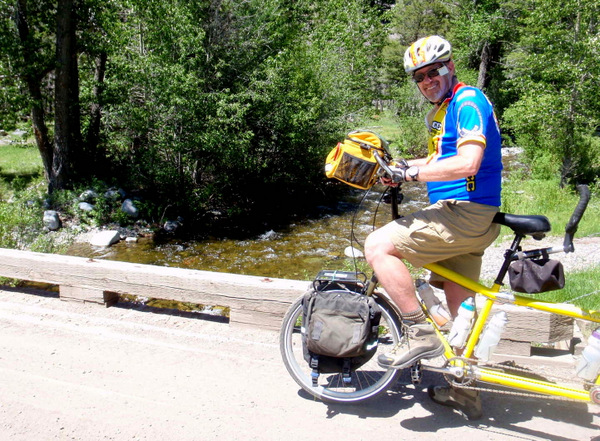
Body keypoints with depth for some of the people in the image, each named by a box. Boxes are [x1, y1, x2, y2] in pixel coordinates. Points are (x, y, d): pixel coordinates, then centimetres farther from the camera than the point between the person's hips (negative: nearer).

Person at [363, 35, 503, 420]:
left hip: (465, 214, -10)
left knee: (379, 246, -17)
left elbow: (466, 163, -26)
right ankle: (465, 391, 28)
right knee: (460, 307, 15)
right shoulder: (439, 111, 18)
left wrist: (411, 173, -19)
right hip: (463, 216, 10)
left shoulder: (468, 101, -12)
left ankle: (421, 334, -10)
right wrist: (404, 166, 15)